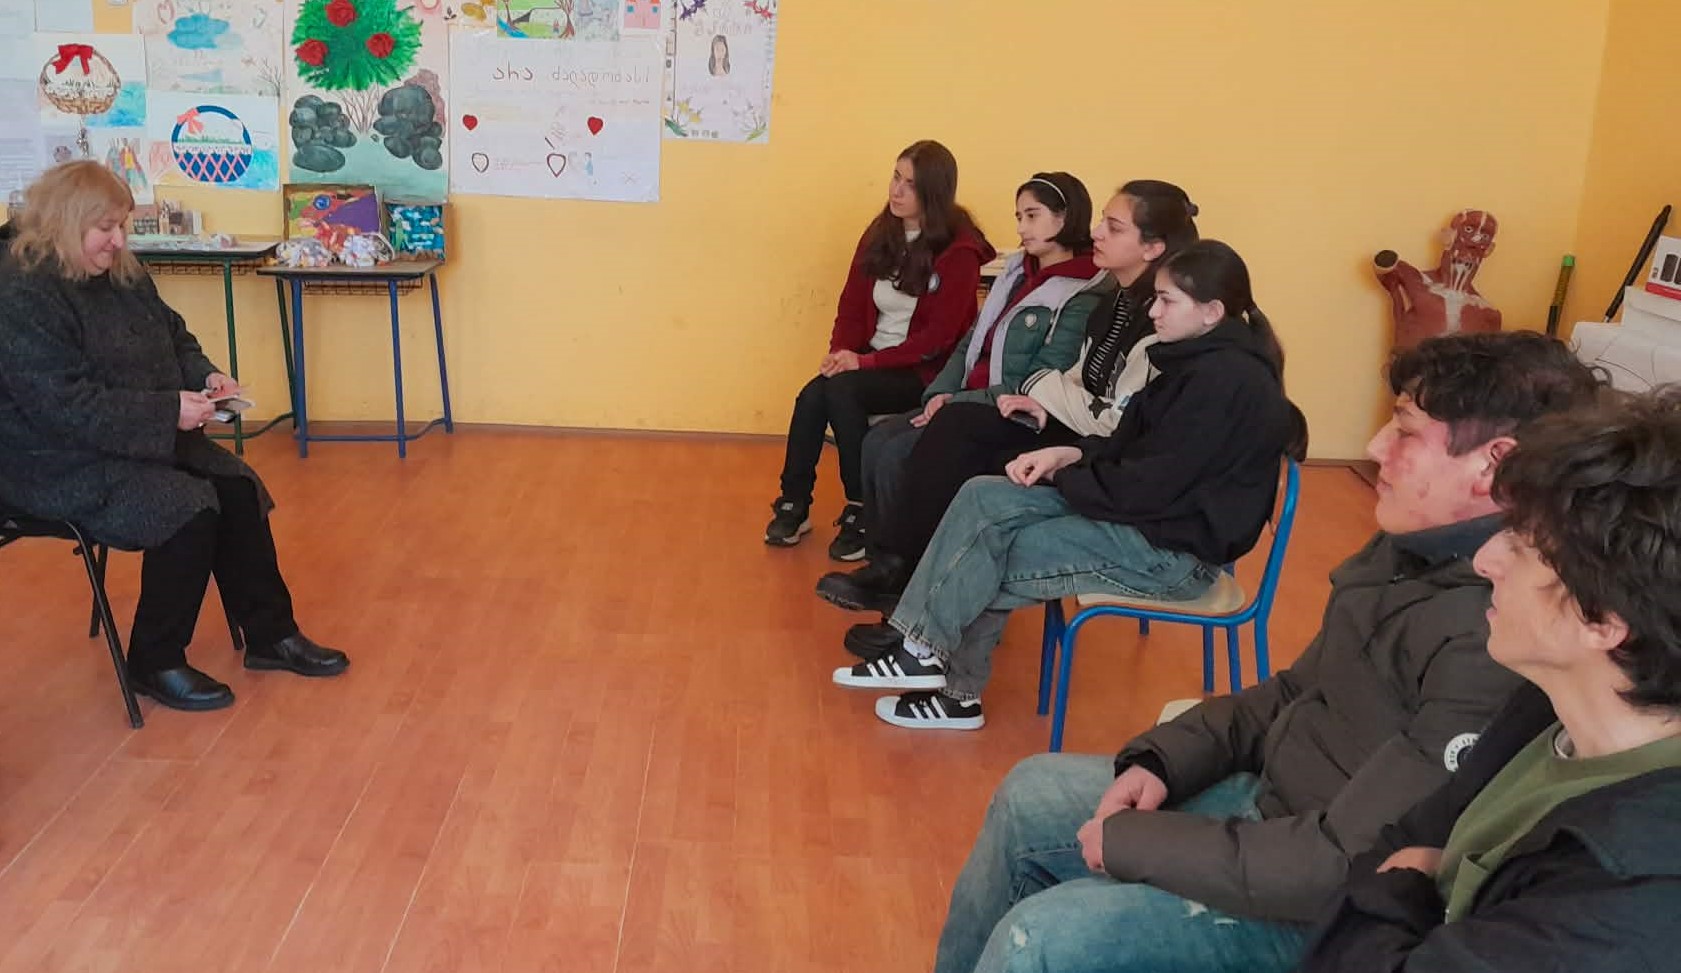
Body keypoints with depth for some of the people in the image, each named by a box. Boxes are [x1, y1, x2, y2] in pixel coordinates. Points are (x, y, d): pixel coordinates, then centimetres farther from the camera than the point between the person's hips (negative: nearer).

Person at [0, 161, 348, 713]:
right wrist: (169, 412, -28)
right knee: (190, 508, -25)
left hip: (145, 439, 9)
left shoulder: (123, 276, 8)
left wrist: (205, 376, -1)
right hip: (62, 465, -9)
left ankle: (270, 635, 3)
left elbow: (175, 339, 21)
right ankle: (155, 664, -8)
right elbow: (65, 406, -27)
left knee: (237, 487, -9)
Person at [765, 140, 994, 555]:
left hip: (924, 372, -5)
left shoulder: (959, 251, -12)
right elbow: (852, 304, 9)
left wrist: (866, 361, -20)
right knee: (812, 394, -23)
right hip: (872, 362, 5)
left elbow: (939, 334, -15)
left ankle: (862, 509, -15)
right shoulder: (881, 234, 7)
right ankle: (793, 505, -11)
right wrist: (840, 352, -11)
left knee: (840, 390, -29)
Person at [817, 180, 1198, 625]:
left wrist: (1048, 388, -10)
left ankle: (897, 572, 0)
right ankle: (895, 566, -11)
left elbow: (1125, 426, -21)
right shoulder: (1114, 297, 10)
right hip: (1071, 427, 8)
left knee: (959, 473, -20)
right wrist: (1045, 403, -5)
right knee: (953, 425, -11)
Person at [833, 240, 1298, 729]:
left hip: (1175, 548, -9)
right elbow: (1129, 445, 14)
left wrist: (1059, 477, -9)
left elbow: (1147, 487, -24)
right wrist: (1067, 454, -5)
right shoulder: (1197, 360, 9)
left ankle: (927, 650, 13)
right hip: (1151, 511, 9)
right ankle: (927, 649, -7)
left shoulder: (1227, 381, -22)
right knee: (984, 498, -6)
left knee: (989, 561, -10)